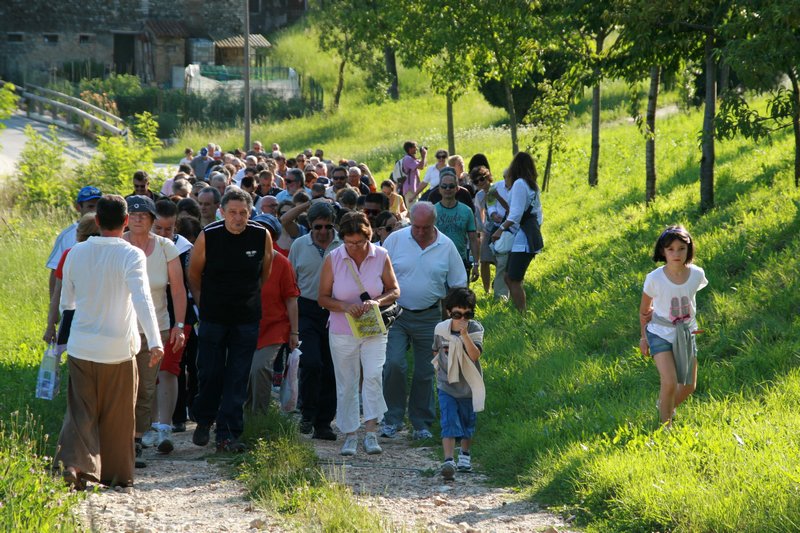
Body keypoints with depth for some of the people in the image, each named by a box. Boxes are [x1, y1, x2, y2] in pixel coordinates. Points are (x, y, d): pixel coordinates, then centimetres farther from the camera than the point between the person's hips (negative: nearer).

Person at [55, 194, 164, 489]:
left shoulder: (76, 253, 3)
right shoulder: (131, 255, -11)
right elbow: (142, 299, -25)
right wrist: (154, 341, -31)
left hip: (80, 348, 3)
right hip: (118, 349, -3)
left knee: (80, 412, 5)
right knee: (116, 417, 12)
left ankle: (72, 463, -17)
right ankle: (116, 473, 21)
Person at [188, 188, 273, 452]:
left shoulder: (262, 236, -6)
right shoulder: (208, 236, -10)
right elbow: (193, 273, 6)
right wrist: (203, 302, 8)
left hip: (247, 318, 1)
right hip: (213, 317, -1)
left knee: (237, 378, -1)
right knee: (209, 373, 4)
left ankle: (228, 434, 2)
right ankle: (204, 421, 28)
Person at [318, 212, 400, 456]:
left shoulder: (381, 256, -4)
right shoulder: (333, 259, -6)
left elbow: (394, 290, 4)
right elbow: (323, 298, -1)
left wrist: (377, 302, -17)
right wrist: (345, 307, -20)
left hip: (374, 331, 0)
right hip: (342, 333, 0)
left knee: (373, 376, -18)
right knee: (346, 384, 5)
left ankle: (371, 433, -15)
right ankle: (350, 436, 16)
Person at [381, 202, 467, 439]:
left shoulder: (446, 247, 0)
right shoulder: (395, 240, -4)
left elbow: (458, 286, 7)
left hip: (429, 317, 1)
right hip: (396, 313, -1)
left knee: (425, 373, 7)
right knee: (394, 364, -15)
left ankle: (421, 423, 19)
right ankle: (392, 418, -2)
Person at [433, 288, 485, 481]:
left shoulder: (475, 329, -13)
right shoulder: (440, 329, -5)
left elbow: (475, 355, -27)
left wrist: (464, 334, -35)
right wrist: (440, 366, 10)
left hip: (468, 385, 0)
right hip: (446, 385, 0)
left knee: (468, 423, 16)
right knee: (449, 423, -14)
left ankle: (465, 456, 38)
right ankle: (449, 461, -24)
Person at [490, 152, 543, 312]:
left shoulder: (520, 183, -12)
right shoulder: (533, 186, 16)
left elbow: (516, 214, -19)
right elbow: (538, 214, 21)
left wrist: (501, 229, -16)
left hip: (523, 239, -9)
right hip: (532, 236, 9)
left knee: (514, 281, -5)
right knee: (509, 277, 13)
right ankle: (519, 313, 14)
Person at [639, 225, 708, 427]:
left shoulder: (697, 274, -14)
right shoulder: (654, 278, -21)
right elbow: (644, 310, -4)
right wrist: (644, 337, 6)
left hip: (686, 333, 4)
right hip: (661, 334, -4)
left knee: (689, 386, 11)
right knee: (670, 383, -18)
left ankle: (666, 406, 42)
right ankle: (666, 427, 1)